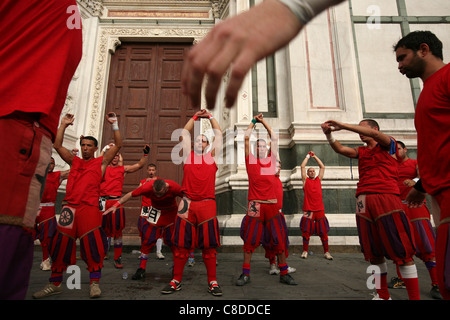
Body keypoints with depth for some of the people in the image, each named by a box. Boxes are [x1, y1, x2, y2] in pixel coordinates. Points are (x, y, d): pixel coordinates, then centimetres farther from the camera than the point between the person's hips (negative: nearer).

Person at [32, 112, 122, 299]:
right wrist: (63, 125, 12)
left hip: (89, 208, -4)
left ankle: (94, 283, 6)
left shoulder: (101, 162, 9)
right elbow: (57, 146, 15)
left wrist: (114, 125, -3)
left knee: (92, 246, -7)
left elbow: (118, 145, 2)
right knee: (61, 245, 8)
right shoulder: (74, 161, 19)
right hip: (70, 207, 4)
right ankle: (54, 284, 22)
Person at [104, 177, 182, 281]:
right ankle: (141, 269, 8)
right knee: (148, 238, -5)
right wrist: (116, 205, -19)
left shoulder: (174, 187, -33)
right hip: (155, 211, 1)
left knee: (172, 240, -4)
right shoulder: (147, 187, -30)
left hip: (171, 212, -1)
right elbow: (131, 194, -17)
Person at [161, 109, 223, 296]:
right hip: (187, 203, 1)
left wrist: (209, 116, 24)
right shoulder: (188, 156, 13)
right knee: (181, 244, 5)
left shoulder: (212, 156, 12)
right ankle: (176, 281, 17)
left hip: (207, 204, -1)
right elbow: (185, 132, 19)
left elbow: (218, 133, 17)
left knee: (209, 245, 3)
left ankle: (212, 282, 13)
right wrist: (196, 116, 25)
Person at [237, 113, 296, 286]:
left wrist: (264, 122, 23)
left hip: (272, 205, 3)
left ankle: (284, 274, 17)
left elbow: (274, 137, 17)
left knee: (279, 239, 6)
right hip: (255, 205, -2)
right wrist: (253, 121, 16)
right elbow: (246, 137, 4)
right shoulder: (251, 160, 7)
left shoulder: (271, 160, 13)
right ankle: (245, 274, 12)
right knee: (250, 240, 2)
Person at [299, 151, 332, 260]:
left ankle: (326, 252, 12)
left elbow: (322, 167, 17)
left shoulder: (319, 179, 16)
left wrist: (315, 156, 19)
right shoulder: (305, 180, 9)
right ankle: (305, 251, 10)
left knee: (323, 232, 4)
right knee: (306, 232, 0)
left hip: (320, 209, 3)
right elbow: (302, 166, 5)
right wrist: (308, 156, 15)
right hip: (308, 209, -2)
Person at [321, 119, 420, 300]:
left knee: (402, 251, -4)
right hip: (363, 202, 5)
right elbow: (339, 149, 7)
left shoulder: (388, 145, 10)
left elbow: (375, 133, -9)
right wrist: (328, 134, -9)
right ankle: (383, 296, 17)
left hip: (386, 198, -5)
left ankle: (414, 297, 5)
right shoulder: (361, 152, 22)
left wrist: (343, 126, -12)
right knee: (373, 253, 7)